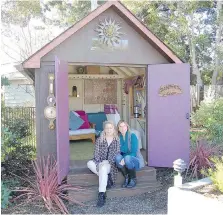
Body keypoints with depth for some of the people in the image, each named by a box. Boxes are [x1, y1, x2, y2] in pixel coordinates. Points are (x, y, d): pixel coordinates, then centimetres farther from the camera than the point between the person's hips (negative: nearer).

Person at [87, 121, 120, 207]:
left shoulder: (117, 140, 5)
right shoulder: (99, 140, 8)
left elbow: (117, 155, -1)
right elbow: (96, 154, 1)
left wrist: (107, 162, -14)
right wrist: (99, 164, -15)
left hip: (111, 164, -3)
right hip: (100, 163, 3)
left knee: (103, 168, -37)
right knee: (89, 163, -28)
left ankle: (102, 194, -39)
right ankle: (107, 178, -21)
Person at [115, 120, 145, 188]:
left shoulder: (132, 136, -13)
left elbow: (134, 153, -19)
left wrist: (124, 159, -34)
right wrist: (122, 159, -23)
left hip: (136, 160, -3)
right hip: (125, 162, 3)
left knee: (127, 158, -35)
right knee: (117, 157, -27)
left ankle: (133, 179, -13)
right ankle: (126, 177, -12)